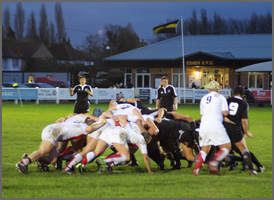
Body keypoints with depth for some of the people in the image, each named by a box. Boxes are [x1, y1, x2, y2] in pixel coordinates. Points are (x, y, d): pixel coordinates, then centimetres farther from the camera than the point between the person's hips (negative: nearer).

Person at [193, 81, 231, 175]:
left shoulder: (203, 98, 21)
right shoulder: (220, 97, 9)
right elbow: (225, 113, 0)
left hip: (203, 125, 5)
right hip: (215, 124, -5)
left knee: (204, 149, 13)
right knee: (226, 147, 3)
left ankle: (196, 169, -4)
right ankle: (213, 163, -16)